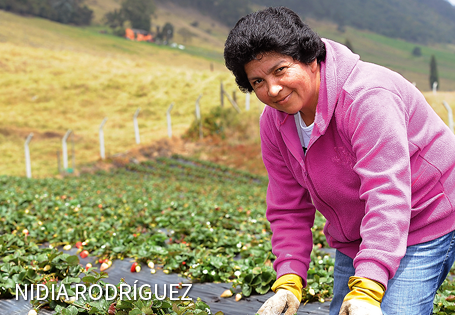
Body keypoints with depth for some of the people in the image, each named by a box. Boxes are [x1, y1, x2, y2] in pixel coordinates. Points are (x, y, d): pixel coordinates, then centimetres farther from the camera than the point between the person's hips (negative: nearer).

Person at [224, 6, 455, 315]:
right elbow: (289, 210, 0)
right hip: (353, 240, 7)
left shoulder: (367, 95, -27)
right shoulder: (274, 122, -3)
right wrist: (288, 282, -13)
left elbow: (387, 196, -35)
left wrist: (367, 290, -42)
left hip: (425, 224, -7)